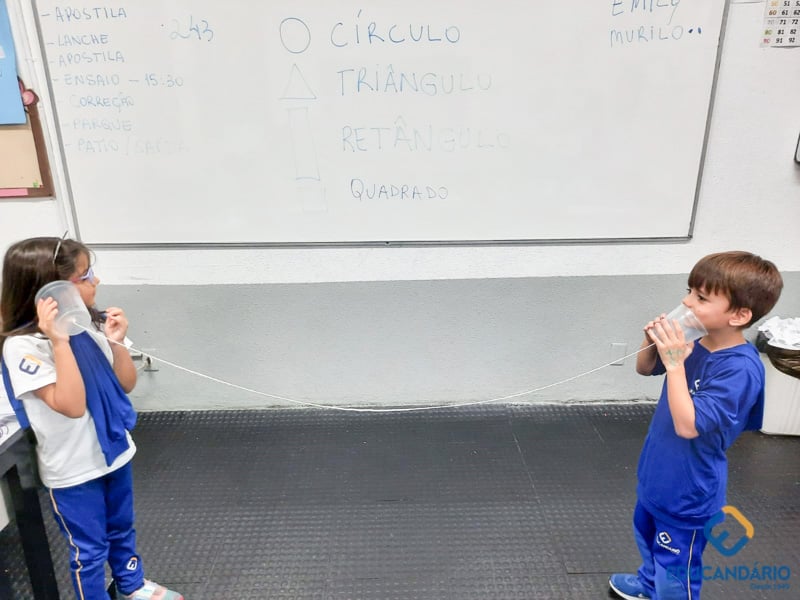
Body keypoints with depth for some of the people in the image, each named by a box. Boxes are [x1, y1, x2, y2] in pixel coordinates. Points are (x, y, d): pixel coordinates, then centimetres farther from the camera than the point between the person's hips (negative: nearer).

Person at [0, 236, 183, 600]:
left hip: (114, 450, 6)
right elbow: (72, 405, -31)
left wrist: (116, 341, -16)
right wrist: (60, 342, -34)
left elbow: (126, 383, 0)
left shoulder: (91, 325, -6)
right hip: (73, 471, -6)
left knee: (121, 529, 26)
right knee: (89, 549, 14)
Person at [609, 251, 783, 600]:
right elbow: (645, 370, 6)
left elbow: (688, 425, -35)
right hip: (657, 475, 8)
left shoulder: (740, 369, -30)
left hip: (687, 491, -8)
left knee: (676, 571, 14)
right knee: (648, 538, 32)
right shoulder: (695, 340, -10)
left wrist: (675, 363, -37)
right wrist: (653, 342, -15)